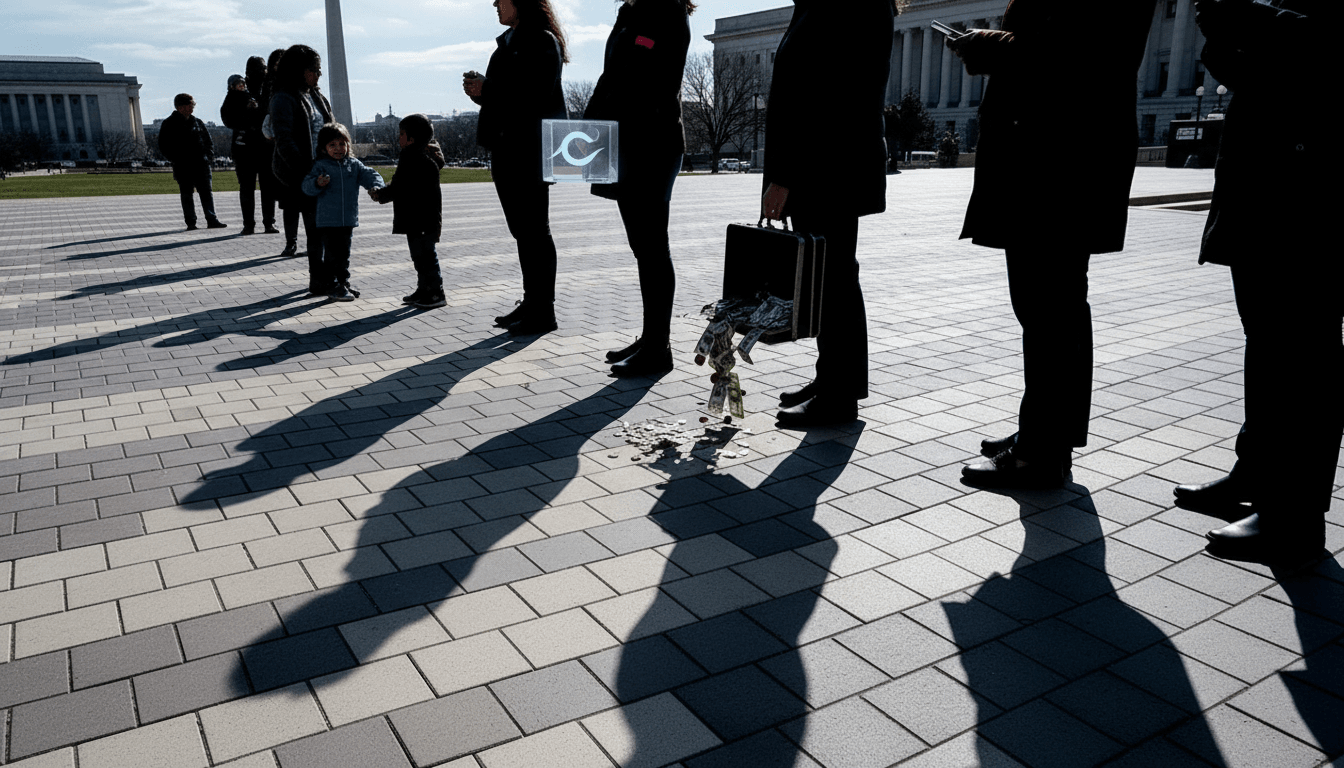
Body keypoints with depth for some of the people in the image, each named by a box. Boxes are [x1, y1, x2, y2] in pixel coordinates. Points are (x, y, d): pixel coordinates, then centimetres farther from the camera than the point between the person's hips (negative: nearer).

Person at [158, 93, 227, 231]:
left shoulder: (197, 122, 15)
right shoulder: (169, 124, 3)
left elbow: (208, 141, 20)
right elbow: (163, 146, 2)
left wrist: (209, 157, 5)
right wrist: (175, 160, -7)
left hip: (201, 164, 3)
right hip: (183, 167, -3)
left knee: (206, 192, -1)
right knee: (186, 195, 2)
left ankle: (211, 220, 1)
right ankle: (190, 223, 5)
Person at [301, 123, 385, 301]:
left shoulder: (354, 165, 8)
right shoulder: (320, 166, -3)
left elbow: (369, 175, 2)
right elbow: (306, 187, -8)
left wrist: (376, 186, -19)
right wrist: (317, 184, -30)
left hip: (349, 220, 4)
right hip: (327, 221, -4)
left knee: (344, 254, 15)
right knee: (332, 254, -2)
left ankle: (344, 283, 25)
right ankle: (333, 286, 5)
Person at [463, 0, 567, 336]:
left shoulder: (542, 41, -7)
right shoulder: (506, 43, 20)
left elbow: (536, 94, -19)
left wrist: (486, 89, -14)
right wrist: (479, 88, 2)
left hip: (531, 150, -9)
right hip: (506, 149, 9)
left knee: (534, 230, -7)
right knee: (522, 230, 10)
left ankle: (543, 311, -2)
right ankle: (531, 302, 17)